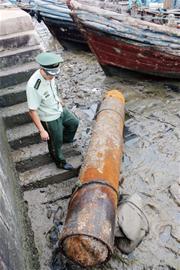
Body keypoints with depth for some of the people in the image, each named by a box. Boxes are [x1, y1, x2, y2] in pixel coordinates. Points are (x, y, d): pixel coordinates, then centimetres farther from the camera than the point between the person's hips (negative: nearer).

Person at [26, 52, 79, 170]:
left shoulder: (49, 74, -15)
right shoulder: (33, 86, -37)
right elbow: (32, 111, -30)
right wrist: (42, 131, -26)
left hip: (60, 110, 8)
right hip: (50, 119, -7)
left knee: (74, 123, 29)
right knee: (56, 143, 14)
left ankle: (66, 138, 59)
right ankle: (60, 162, 42)